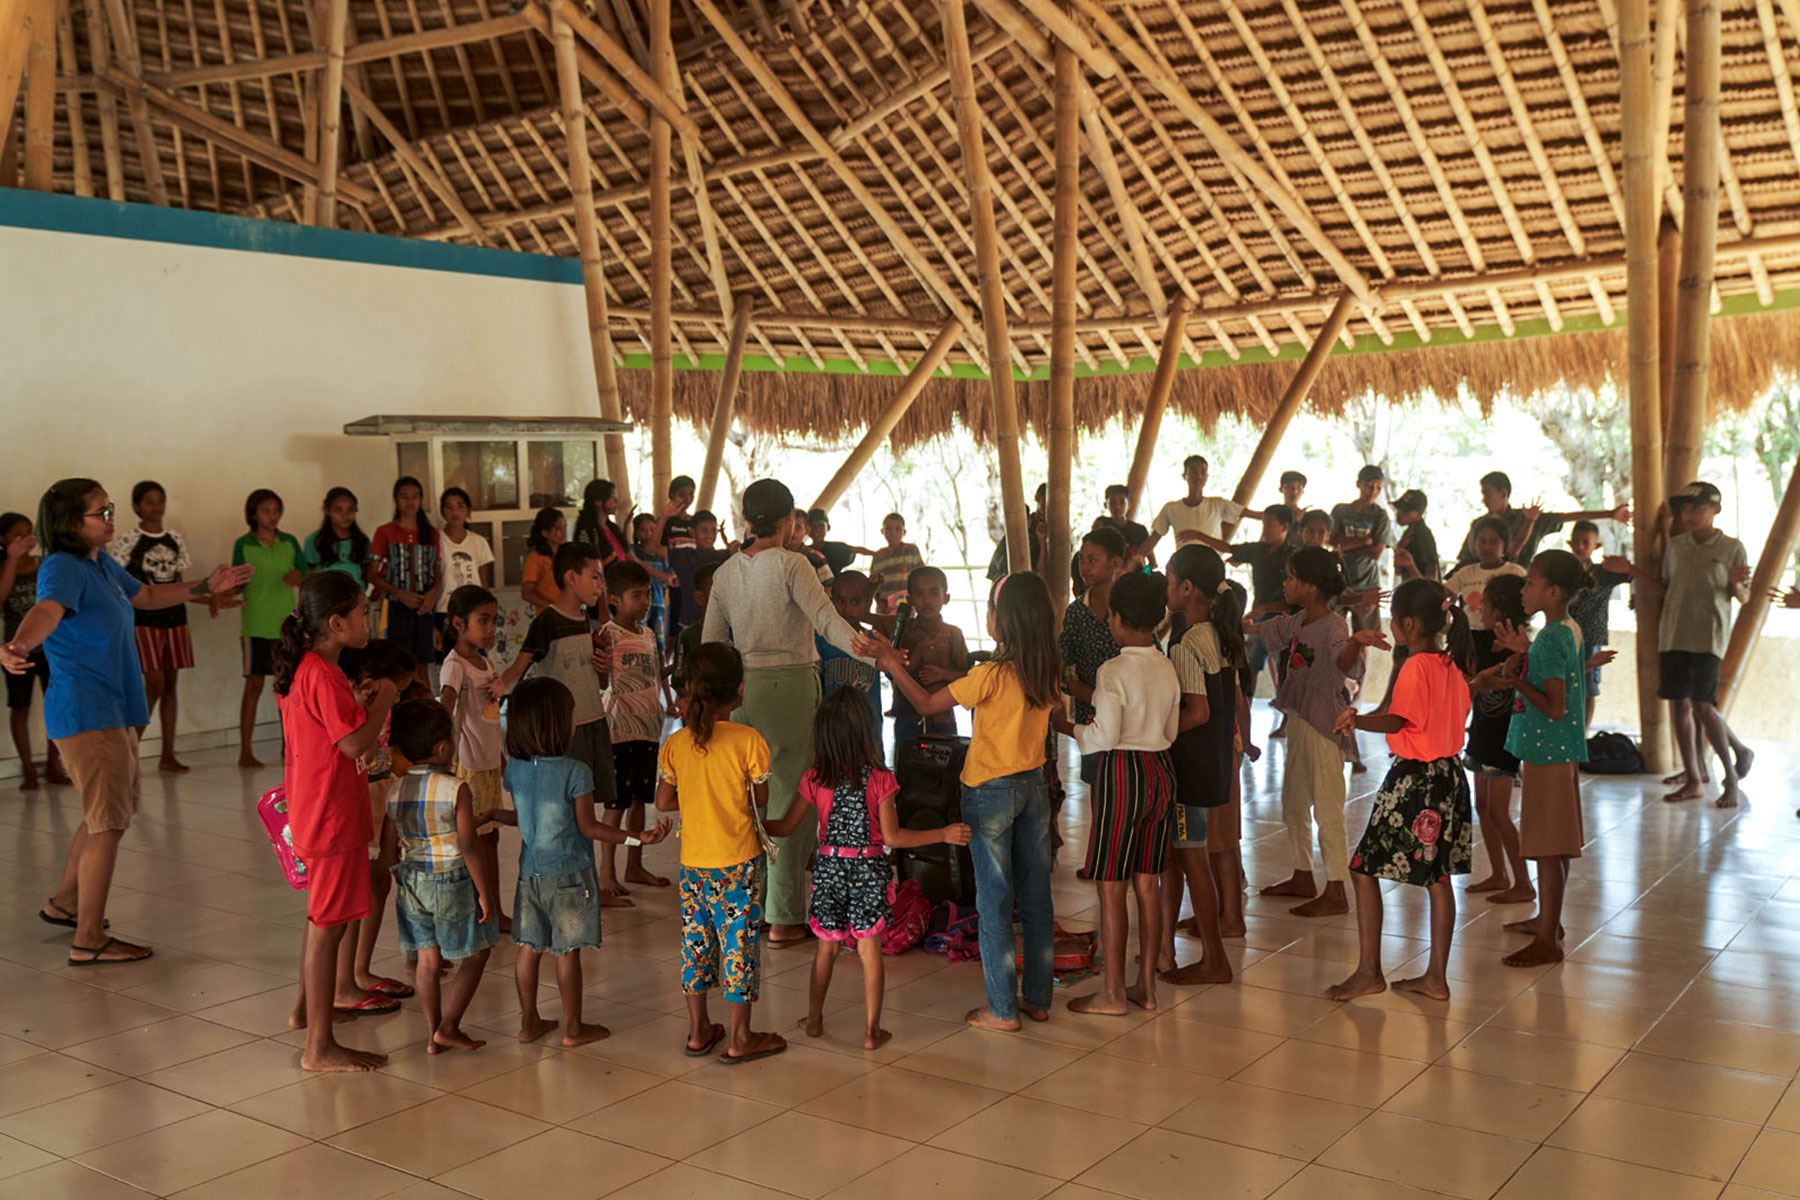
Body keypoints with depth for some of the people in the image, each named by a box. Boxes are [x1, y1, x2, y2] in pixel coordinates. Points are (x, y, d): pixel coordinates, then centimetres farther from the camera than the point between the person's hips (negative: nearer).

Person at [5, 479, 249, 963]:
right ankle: (88, 940, -2)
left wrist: (206, 587, 28)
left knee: (111, 813, 24)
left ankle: (64, 902, 39)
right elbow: (47, 610, -39)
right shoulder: (62, 568, -18)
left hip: (113, 712, 10)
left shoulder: (103, 565, 10)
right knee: (109, 823, -8)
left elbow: (147, 595, 29)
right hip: (86, 714, -10)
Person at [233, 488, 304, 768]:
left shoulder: (289, 542, 8)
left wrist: (298, 578, -14)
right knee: (254, 685, -2)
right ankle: (245, 752, 4)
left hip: (287, 622, 3)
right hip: (256, 624, -3)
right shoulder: (243, 545, 0)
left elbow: (307, 578, 8)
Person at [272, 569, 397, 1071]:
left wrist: (357, 704, 9)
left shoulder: (299, 669, 10)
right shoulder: (323, 676, -22)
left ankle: (309, 1006, 42)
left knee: (323, 916, 25)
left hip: (311, 812, 10)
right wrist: (382, 702, -11)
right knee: (329, 925, -5)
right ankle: (319, 1046, 1)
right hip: (333, 817, -10)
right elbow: (356, 744, -24)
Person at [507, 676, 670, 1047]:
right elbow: (588, 826, -15)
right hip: (569, 874, -5)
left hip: (530, 872, 5)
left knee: (530, 947, 14)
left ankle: (529, 1021, 25)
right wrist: (637, 838, -13)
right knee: (568, 952, 5)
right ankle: (573, 1027, 17)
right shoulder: (576, 773, -20)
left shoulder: (515, 769, -3)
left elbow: (520, 818, 9)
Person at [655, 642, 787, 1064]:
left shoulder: (676, 743, -3)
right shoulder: (748, 741, -15)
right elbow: (760, 801, -6)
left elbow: (664, 802, 3)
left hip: (693, 860, 4)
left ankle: (699, 1031, 26)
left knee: (696, 940, 15)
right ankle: (739, 1039, 13)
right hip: (738, 861, -4)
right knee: (739, 942, 5)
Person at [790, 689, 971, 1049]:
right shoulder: (879, 779, -13)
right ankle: (871, 1031, 12)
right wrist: (944, 834, -8)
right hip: (869, 872, -2)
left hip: (829, 870, 2)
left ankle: (814, 1019, 29)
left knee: (826, 948, 17)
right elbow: (892, 837, -13)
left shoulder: (815, 779, -6)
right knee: (869, 951, 7)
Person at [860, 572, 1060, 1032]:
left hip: (990, 791, -6)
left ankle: (1002, 1009, 8)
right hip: (1034, 786, 6)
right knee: (1035, 895, 13)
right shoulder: (1047, 672, -2)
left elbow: (927, 703, -13)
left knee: (995, 899, 2)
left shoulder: (992, 675, -21)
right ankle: (1037, 998, 21)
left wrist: (889, 661, -2)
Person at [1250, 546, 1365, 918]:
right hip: (1298, 719, 10)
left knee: (1327, 808, -5)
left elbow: (1347, 666, -37)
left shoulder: (1333, 626, -19)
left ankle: (1336, 893, 2)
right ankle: (1302, 876, 33)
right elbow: (1264, 630, 26)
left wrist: (1356, 644, -57)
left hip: (1325, 724, -9)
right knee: (1293, 803, 19)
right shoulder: (1298, 621, 7)